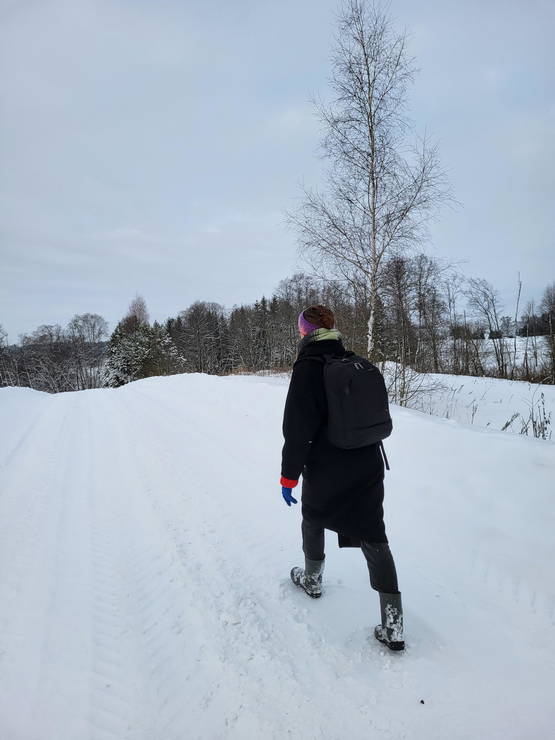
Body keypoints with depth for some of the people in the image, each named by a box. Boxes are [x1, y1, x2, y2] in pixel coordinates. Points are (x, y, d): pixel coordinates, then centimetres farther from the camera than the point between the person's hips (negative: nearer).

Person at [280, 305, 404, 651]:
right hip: (369, 467, 5)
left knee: (313, 519, 24)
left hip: (325, 471, -4)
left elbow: (298, 428, -18)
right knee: (374, 538, 6)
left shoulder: (307, 368, -15)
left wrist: (289, 475, -9)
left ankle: (312, 579, 43)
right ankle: (393, 623, 6)